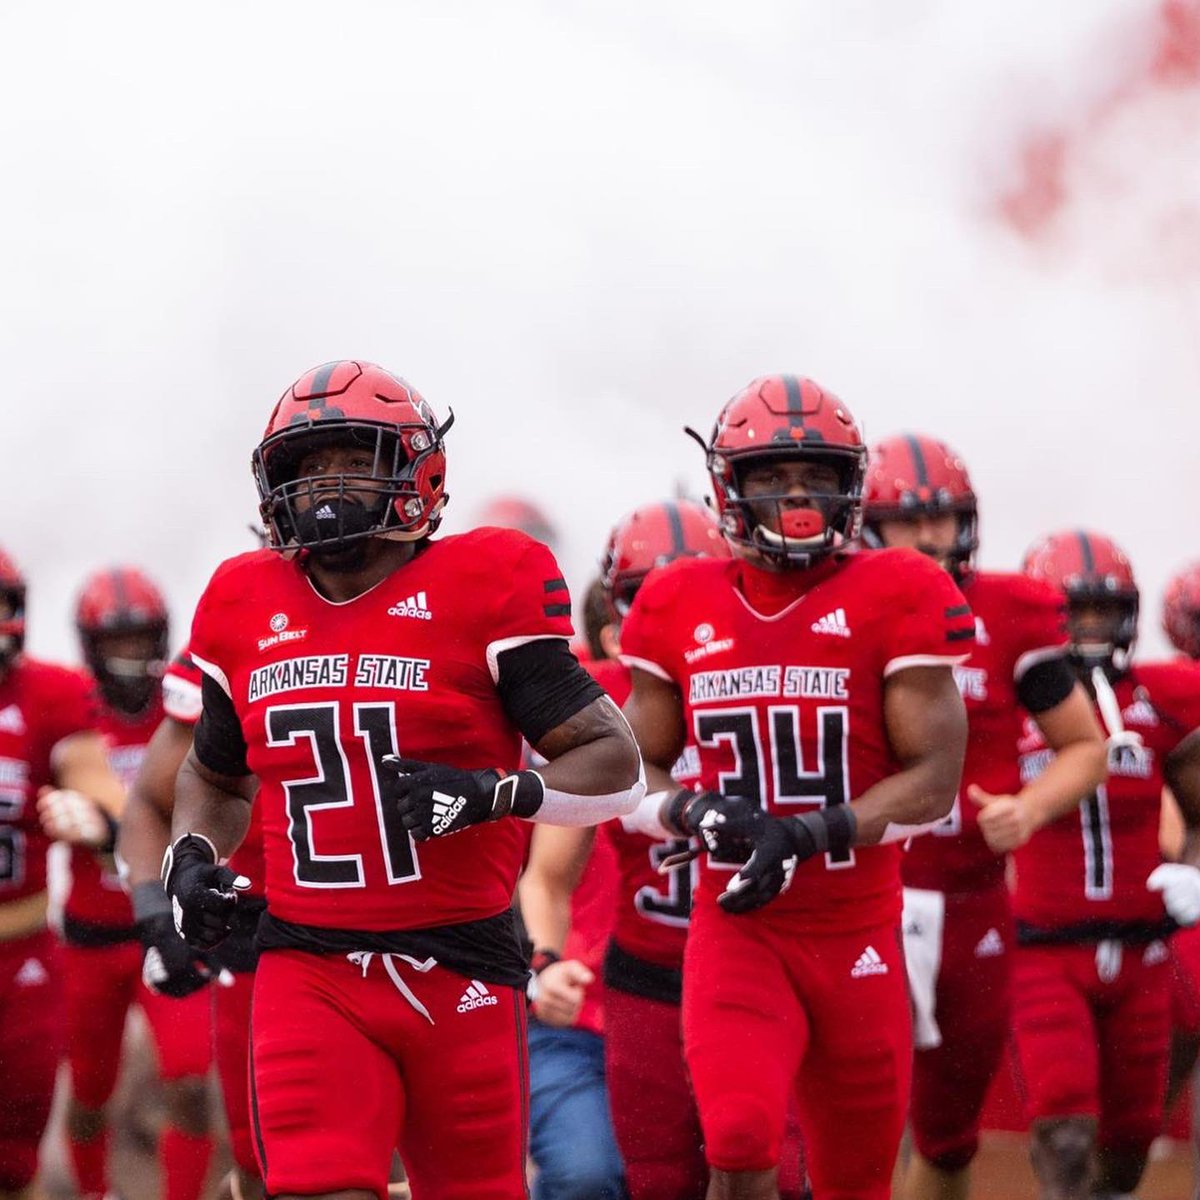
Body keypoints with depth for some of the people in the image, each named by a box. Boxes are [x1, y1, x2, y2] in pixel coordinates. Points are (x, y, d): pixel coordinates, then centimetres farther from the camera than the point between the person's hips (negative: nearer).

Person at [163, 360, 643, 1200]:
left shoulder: (481, 590, -4)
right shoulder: (248, 611, 9)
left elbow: (616, 765, -4)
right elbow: (216, 775, 27)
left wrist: (491, 793, -20)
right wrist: (190, 860, 7)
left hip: (462, 971, -2)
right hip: (310, 972, 2)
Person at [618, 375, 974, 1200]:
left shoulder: (897, 600, -4)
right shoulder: (681, 608, 4)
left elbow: (934, 780, -7)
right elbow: (636, 772, 11)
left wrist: (808, 836, -20)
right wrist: (692, 812, -11)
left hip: (858, 936, 0)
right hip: (736, 930, 0)